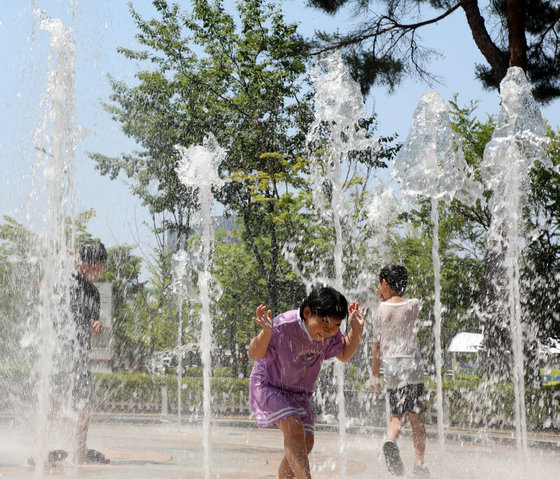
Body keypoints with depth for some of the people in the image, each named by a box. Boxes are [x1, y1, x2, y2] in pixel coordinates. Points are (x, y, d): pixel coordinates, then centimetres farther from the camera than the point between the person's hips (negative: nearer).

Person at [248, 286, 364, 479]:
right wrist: (265, 333, -43)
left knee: (306, 443, 2)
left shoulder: (331, 333, -10)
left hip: (300, 393, 7)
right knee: (294, 429, -28)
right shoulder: (282, 326, -28)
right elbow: (255, 354, -23)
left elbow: (344, 355, 7)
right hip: (268, 386, -7)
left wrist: (356, 330, -10)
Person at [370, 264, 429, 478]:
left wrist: (374, 375, 10)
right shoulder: (414, 305, 0)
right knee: (416, 416, 5)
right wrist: (388, 298, 18)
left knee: (397, 415, 12)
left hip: (390, 366, 1)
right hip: (411, 364, 0)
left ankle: (390, 440, -18)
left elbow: (377, 344, 4)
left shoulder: (381, 309, 0)